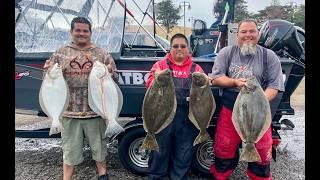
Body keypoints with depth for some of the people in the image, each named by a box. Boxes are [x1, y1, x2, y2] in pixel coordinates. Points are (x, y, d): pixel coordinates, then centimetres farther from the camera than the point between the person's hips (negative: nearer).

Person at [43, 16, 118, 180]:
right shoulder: (60, 54, 6)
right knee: (70, 150, 13)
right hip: (69, 113, 0)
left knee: (98, 146, 17)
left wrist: (109, 73, -16)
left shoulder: (102, 54, 3)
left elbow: (115, 79, 5)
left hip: (95, 112, 0)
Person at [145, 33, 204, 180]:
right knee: (160, 150, 9)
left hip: (187, 117, 2)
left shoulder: (196, 68, 12)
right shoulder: (160, 64, 8)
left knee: (184, 153, 13)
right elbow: (150, 85, -3)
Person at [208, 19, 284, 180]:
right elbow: (215, 78, -1)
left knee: (262, 153, 9)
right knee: (224, 150, 11)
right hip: (229, 111, 0)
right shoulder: (226, 52, 3)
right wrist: (235, 82, -18)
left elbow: (274, 85, -3)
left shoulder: (269, 56, 2)